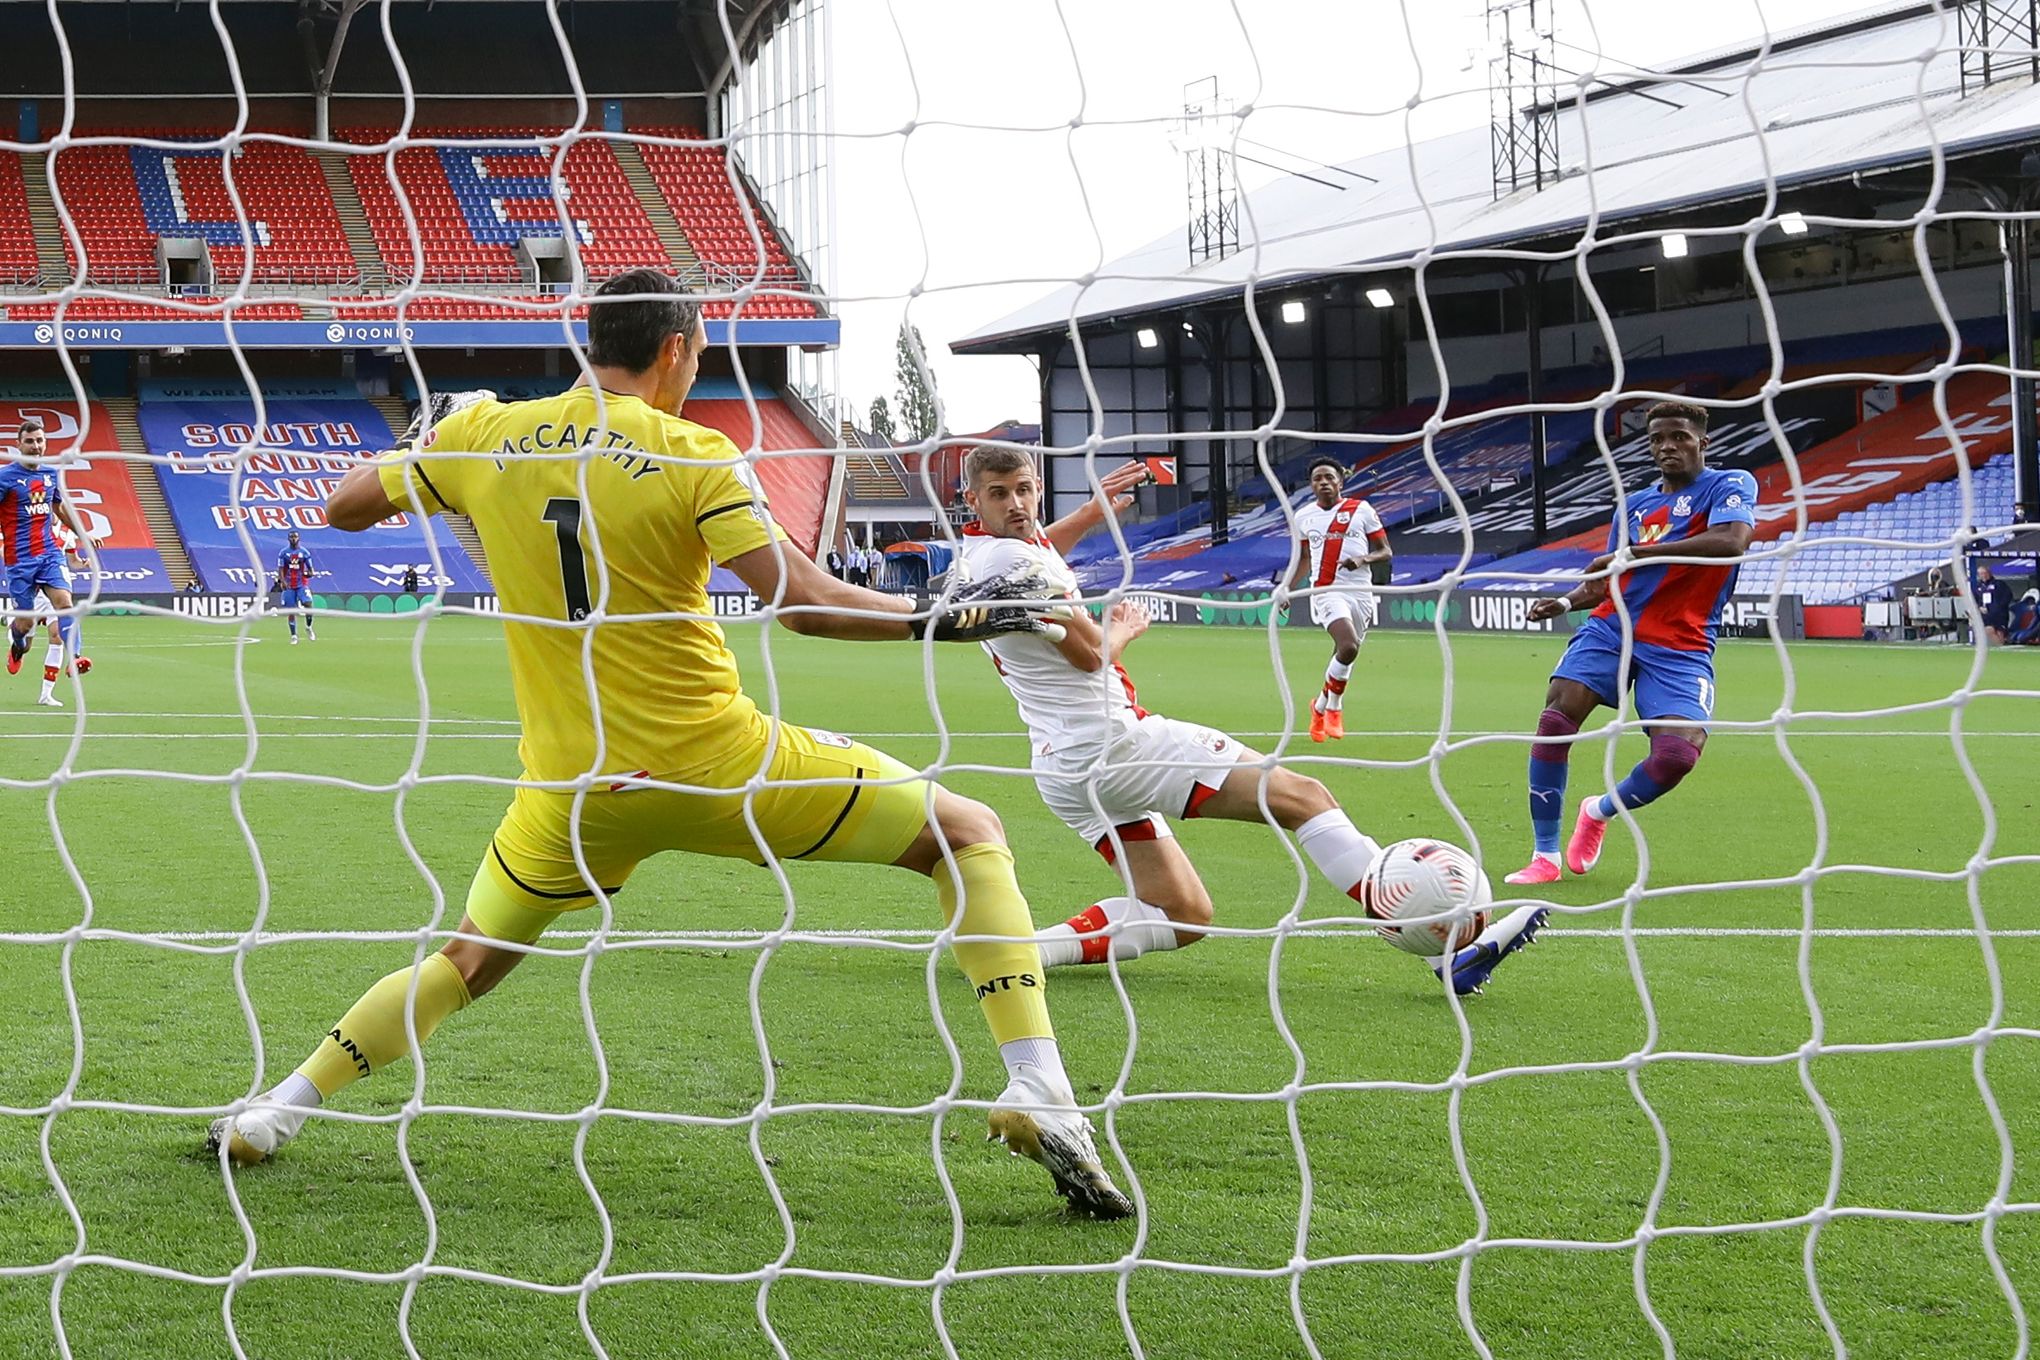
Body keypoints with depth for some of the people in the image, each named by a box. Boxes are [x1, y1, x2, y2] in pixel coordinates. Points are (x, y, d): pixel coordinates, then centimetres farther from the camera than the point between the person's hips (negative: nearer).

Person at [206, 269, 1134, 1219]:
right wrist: (935, 619, -4)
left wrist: (419, 460, 33)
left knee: (465, 961, 28)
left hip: (570, 790, 4)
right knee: (970, 833, 7)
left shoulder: (481, 435, 2)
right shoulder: (691, 456, -9)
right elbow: (802, 603, -17)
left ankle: (273, 1115, 25)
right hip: (715, 765, -4)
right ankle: (1037, 1091, -7)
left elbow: (343, 508, 15)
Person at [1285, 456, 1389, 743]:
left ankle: (1323, 705, 32)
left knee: (1345, 656, 8)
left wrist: (1363, 559, -14)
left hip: (1360, 590, 2)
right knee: (1348, 646, -24)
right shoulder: (1303, 517, 8)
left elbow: (1386, 552, 4)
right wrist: (1288, 589, 16)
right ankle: (1333, 706, -5)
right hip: (1327, 590, -2)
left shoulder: (1361, 510, 3)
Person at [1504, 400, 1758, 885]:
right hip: (1612, 628, 4)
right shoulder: (1634, 505, 16)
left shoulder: (1730, 485, -2)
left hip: (1680, 648, -4)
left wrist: (1636, 552, -25)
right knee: (1555, 718, -19)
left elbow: (1732, 540, -24)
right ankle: (1545, 855, -8)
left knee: (1677, 755, -22)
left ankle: (1600, 811, 12)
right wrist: (1565, 603, 4)